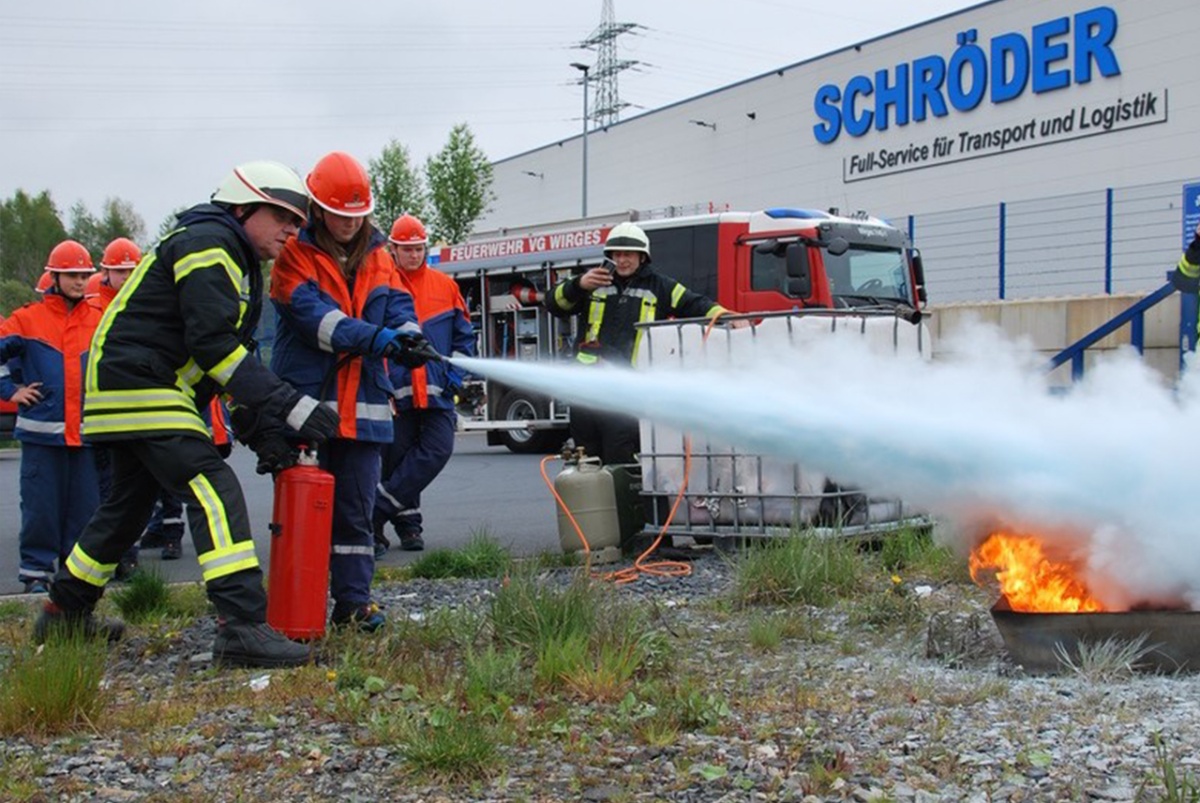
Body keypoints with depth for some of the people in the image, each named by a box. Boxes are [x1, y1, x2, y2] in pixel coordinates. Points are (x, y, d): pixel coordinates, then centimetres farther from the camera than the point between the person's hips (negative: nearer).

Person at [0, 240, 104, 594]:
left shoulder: (100, 321, 8)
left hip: (87, 431, 3)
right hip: (41, 432, -2)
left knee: (86, 504, 5)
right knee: (41, 506, 0)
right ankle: (36, 570, 10)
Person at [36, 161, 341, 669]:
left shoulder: (240, 264, 19)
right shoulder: (208, 245, -13)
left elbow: (233, 353, 17)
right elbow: (214, 345, -23)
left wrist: (261, 428, 4)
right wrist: (292, 406, -25)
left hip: (132, 393, 11)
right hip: (137, 386, -11)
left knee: (129, 506, 21)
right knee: (214, 491, -20)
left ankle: (65, 612, 36)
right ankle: (242, 627, -27)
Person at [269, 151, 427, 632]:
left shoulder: (376, 255, 13)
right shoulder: (295, 255, -4)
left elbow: (397, 302, 3)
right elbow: (313, 315, -18)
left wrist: (407, 331, -22)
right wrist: (371, 337, -31)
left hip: (362, 406, 4)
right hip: (306, 399, -4)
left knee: (355, 507, 8)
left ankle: (353, 601, 15)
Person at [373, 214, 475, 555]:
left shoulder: (445, 286, 10)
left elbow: (464, 336, 14)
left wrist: (454, 377, 2)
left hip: (437, 392, 2)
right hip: (396, 394, -2)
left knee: (438, 450, -12)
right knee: (397, 459, 3)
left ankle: (378, 508, -7)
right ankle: (407, 522, 17)